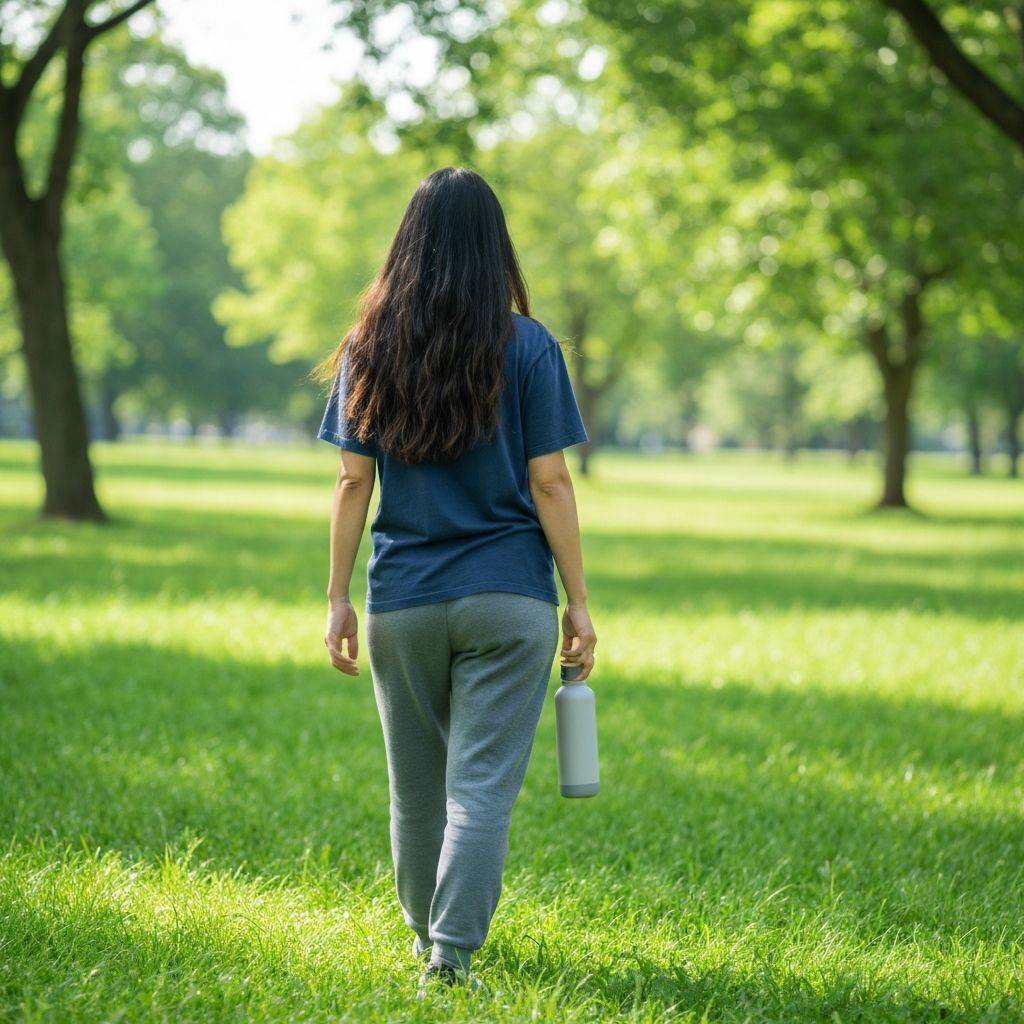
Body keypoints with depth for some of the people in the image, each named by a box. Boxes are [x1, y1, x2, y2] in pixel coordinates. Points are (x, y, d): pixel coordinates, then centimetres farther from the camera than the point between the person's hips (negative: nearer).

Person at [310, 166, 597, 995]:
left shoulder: (370, 349, 2)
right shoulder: (528, 348, -5)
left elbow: (353, 482, 0)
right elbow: (549, 483, -6)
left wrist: (338, 597, 6)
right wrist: (578, 602, 0)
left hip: (402, 600, 3)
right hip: (507, 597, -3)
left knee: (416, 786, 16)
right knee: (483, 786, -2)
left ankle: (428, 933, 31)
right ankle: (451, 951, -10)